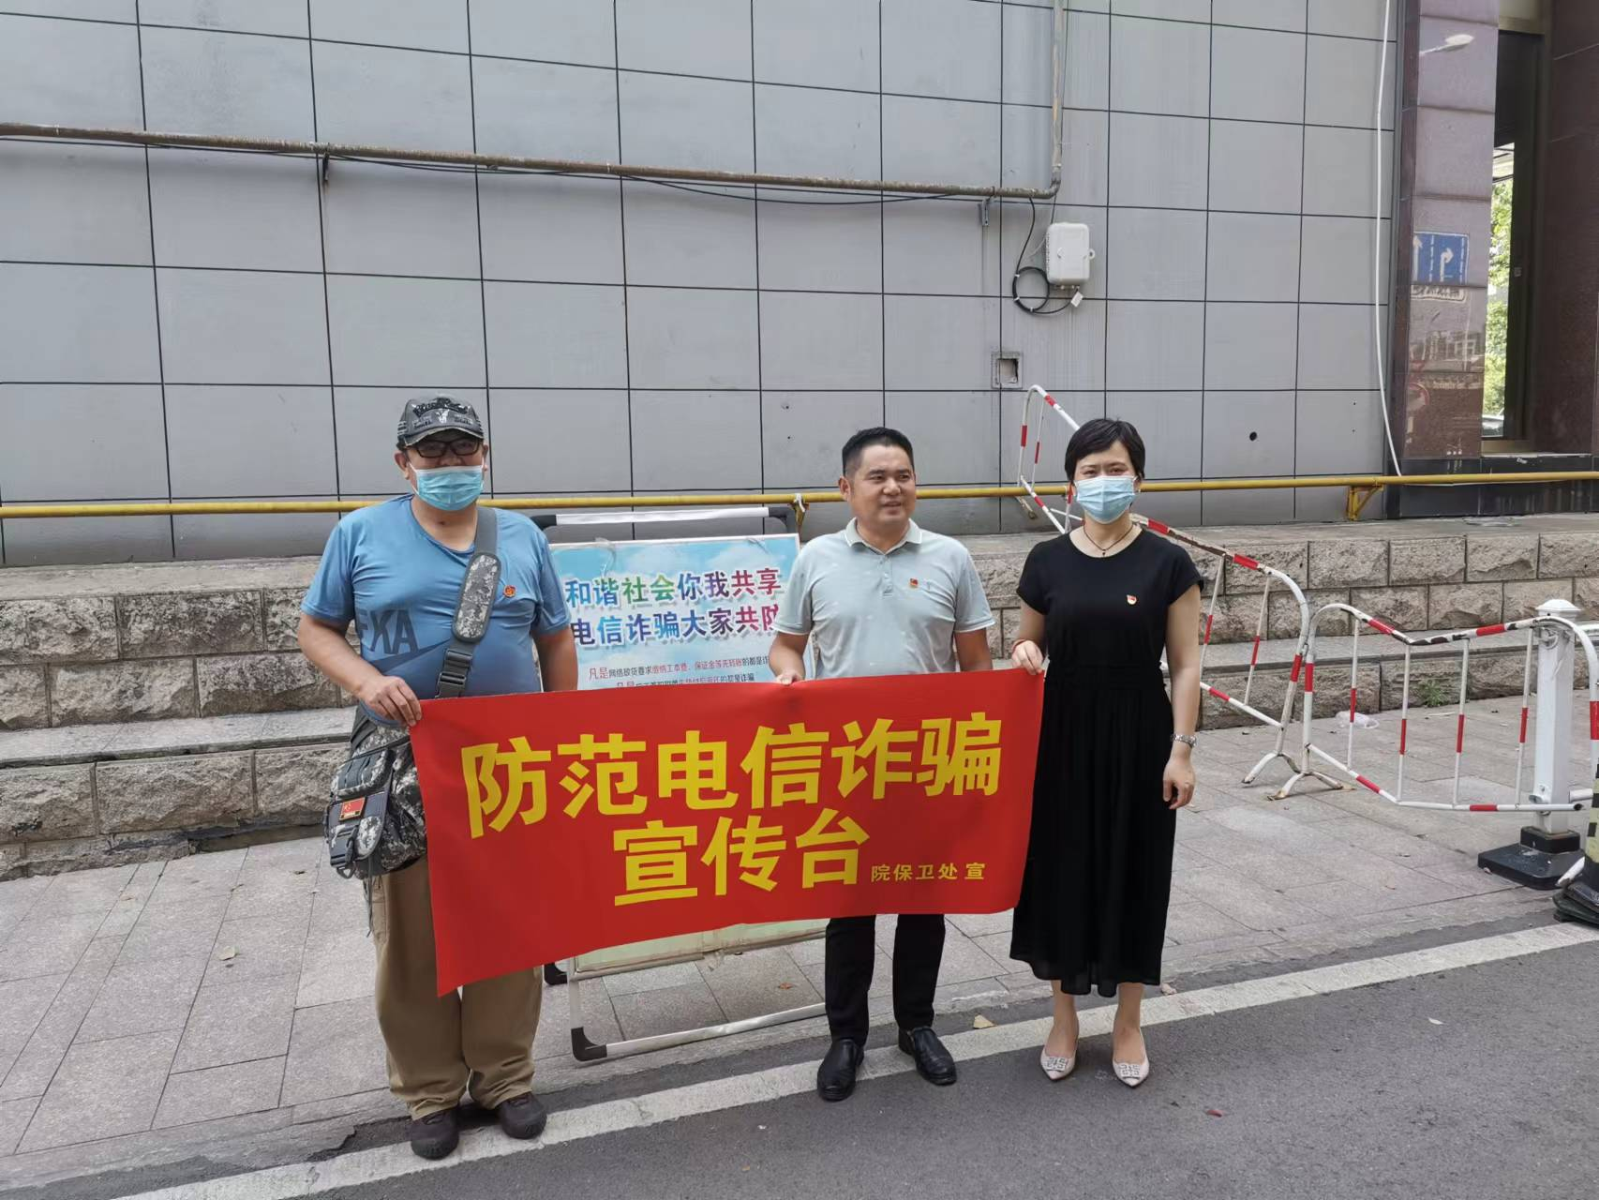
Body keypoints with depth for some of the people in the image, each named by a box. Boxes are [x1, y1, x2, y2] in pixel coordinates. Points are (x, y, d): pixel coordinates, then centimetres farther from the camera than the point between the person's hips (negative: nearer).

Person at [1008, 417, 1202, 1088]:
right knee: (1061, 871, 8)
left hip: (1139, 739, -1)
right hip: (1064, 739, 2)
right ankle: (1064, 1018, 28)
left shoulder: (1166, 563, -5)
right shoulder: (1047, 561, 0)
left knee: (1134, 875, 8)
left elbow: (1185, 665, -3)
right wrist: (1024, 654, -14)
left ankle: (1128, 1023, 28)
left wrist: (1181, 749, -9)